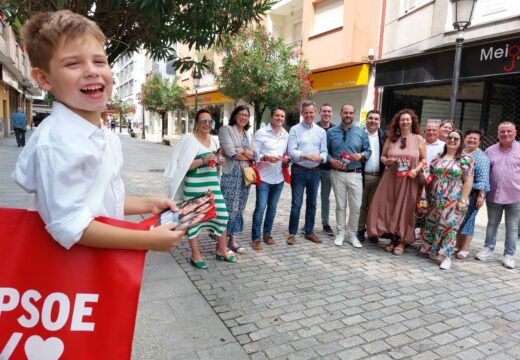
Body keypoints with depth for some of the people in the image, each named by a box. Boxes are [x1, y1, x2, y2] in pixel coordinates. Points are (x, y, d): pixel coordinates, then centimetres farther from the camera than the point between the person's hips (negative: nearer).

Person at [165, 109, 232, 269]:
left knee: (222, 215, 8)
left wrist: (218, 162, 5)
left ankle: (221, 250, 25)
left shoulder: (214, 140, 12)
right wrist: (203, 160, -23)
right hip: (194, 185, -7)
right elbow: (183, 165, -16)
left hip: (212, 183, 7)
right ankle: (195, 255, 17)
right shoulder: (189, 139, -10)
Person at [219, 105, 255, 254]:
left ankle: (232, 239, 18)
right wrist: (246, 155, -1)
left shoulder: (248, 134, 18)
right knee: (228, 208, -6)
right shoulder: (226, 129, -1)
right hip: (230, 174, -6)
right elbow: (230, 152, -13)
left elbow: (253, 154, 10)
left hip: (245, 174, 6)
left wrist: (241, 150, -8)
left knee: (239, 208, 9)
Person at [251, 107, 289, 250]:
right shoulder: (261, 133, -6)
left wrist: (287, 160, -1)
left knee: (272, 207, 14)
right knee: (260, 208, -4)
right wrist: (266, 157, -25)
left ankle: (267, 234, 28)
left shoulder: (286, 135, 9)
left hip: (279, 178, 5)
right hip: (264, 177, -5)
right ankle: (256, 238, 7)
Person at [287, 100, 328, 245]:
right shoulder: (295, 129, -2)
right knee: (296, 203, -2)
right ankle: (292, 233, 9)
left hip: (315, 172, 4)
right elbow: (291, 151, -11)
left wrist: (320, 157, -19)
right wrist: (305, 156, -28)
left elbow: (324, 151, 4)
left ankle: (309, 231, 24)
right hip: (299, 171, -4)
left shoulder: (321, 131, 9)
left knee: (312, 203, 12)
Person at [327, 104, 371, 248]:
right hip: (337, 174, 0)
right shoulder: (331, 132, 5)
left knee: (356, 206, 2)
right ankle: (341, 232, 19)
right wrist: (331, 160, -10)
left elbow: (368, 151, 7)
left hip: (355, 174, 0)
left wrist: (361, 156, -13)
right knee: (340, 205, 7)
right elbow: (325, 151, 8)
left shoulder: (361, 132, 5)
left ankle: (352, 234, 17)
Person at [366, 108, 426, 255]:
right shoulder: (391, 138, 8)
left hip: (409, 180, -2)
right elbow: (382, 156, 11)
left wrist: (416, 170, -12)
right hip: (390, 179, 2)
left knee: (405, 209, 1)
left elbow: (423, 159, 5)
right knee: (389, 208, 2)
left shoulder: (418, 139, 4)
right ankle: (393, 238, 17)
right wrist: (386, 161, -11)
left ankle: (401, 241, 12)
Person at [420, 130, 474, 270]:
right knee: (432, 225, 9)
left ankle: (446, 256, 8)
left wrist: (463, 200, -14)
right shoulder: (438, 158, 10)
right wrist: (428, 196, 10)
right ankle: (432, 251, 25)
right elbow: (430, 178, 15)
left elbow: (468, 181, -7)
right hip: (435, 200, 5)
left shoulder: (465, 159, -3)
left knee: (448, 227, -2)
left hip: (453, 201, -4)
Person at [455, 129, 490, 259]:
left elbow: (483, 178, -13)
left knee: (467, 219, -2)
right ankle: (457, 245, 23)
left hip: (473, 193, -6)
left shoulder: (481, 157, -7)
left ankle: (465, 248, 9)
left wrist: (481, 196, -19)